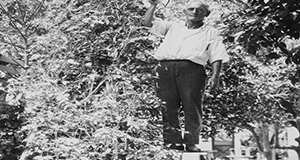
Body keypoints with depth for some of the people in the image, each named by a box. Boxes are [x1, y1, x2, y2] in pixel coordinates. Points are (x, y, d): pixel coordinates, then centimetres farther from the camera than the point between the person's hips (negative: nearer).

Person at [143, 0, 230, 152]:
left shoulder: (211, 33, 19)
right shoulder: (172, 27, 27)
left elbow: (217, 57, 9)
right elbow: (147, 22, 22)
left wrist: (215, 76, -5)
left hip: (191, 69, -2)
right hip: (166, 67, 2)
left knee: (192, 107, -11)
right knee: (168, 107, -5)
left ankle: (191, 142, -9)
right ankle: (172, 141, -3)